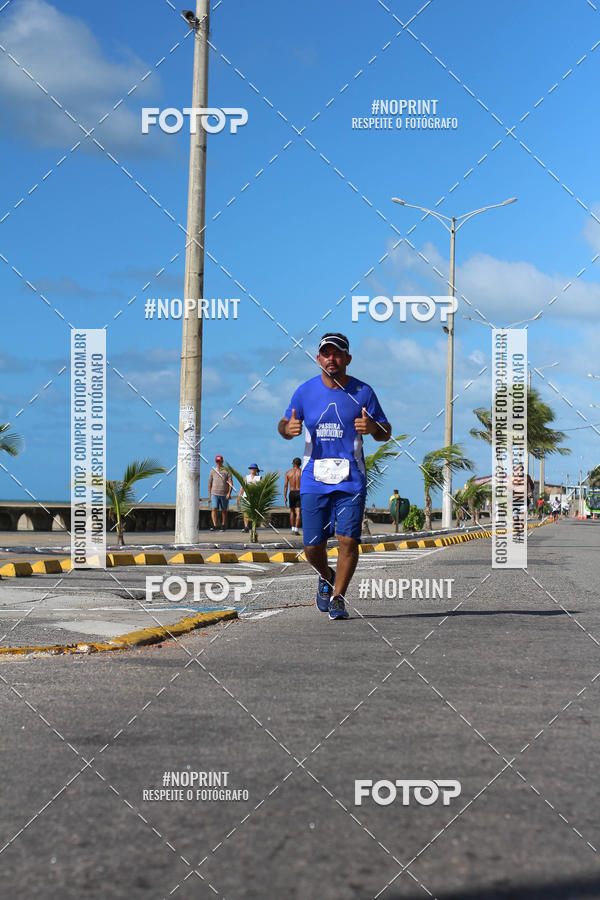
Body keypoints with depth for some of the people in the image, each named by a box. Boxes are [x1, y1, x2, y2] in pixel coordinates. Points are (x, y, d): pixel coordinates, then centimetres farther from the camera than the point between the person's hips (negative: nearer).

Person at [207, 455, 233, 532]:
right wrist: (209, 494, 12)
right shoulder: (212, 471, 8)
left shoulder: (227, 471, 1)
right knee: (214, 509, -14)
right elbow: (210, 483, 15)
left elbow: (230, 483, -4)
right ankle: (215, 525, -20)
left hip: (224, 494, -1)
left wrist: (229, 493, -17)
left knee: (224, 510, 8)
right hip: (214, 493, 1)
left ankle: (223, 525, 20)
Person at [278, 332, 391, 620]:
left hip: (351, 480, -1)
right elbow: (284, 424, 13)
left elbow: (386, 433, 5)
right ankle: (326, 577, 33)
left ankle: (337, 597, 5)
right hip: (314, 480, 1)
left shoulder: (363, 392, 0)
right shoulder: (305, 391, 3)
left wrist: (372, 427, -19)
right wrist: (287, 428, -12)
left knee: (348, 540, -11)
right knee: (313, 546, 1)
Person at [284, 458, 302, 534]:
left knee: (292, 511, 18)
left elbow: (285, 485, 1)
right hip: (300, 493, -2)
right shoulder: (302, 472, -1)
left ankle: (293, 528, 19)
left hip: (291, 493, 2)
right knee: (298, 512, -5)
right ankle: (296, 529, -14)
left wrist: (285, 497, 5)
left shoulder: (288, 472, 3)